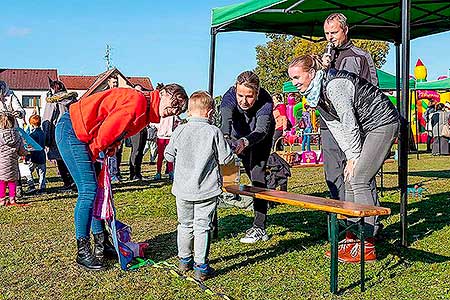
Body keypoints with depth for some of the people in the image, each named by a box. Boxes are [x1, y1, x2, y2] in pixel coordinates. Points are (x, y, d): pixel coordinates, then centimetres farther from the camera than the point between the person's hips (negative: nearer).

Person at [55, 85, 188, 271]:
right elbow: (108, 127, -23)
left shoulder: (145, 114, 10)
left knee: (96, 190, 11)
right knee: (88, 191, -12)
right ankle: (82, 252, -2)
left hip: (82, 135, 10)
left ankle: (101, 244, 20)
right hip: (70, 131, -10)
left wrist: (112, 147, 0)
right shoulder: (138, 102, -21)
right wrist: (96, 151, -8)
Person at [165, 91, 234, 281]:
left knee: (185, 225, 18)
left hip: (183, 189, 3)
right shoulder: (214, 132, -11)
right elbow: (226, 159, -5)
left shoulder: (179, 131, -3)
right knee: (202, 227, 5)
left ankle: (184, 260, 32)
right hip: (207, 189, -3)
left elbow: (168, 156, 6)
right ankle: (201, 266, 10)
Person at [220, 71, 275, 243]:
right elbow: (225, 119, -51)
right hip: (238, 136, 3)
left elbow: (262, 129, -51)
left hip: (260, 138, -3)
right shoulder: (229, 96, -34)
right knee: (251, 174, 14)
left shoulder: (266, 101, -38)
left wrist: (245, 142, -71)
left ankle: (259, 227, -16)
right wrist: (225, 136, -73)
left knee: (257, 174, -17)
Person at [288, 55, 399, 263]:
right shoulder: (314, 94, 4)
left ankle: (367, 245, -12)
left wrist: (354, 158, -14)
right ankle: (352, 237, 11)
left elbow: (349, 123, -22)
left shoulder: (334, 85, -25)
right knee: (349, 179, 4)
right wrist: (350, 157, -2)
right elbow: (335, 127, 5)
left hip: (383, 123, -9)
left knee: (359, 179, -15)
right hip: (365, 129, 9)